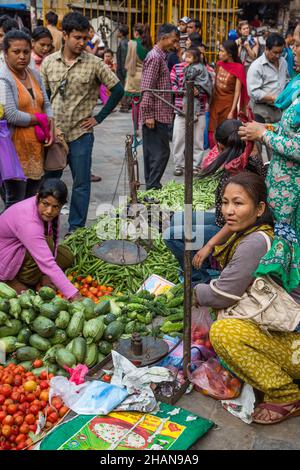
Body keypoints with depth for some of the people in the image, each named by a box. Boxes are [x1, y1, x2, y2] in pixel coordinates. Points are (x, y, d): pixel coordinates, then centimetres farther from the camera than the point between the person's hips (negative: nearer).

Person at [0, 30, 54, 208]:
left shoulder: (34, 74, 12)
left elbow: (46, 104, 13)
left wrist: (51, 129, -5)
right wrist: (40, 119, -8)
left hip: (36, 146, 7)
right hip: (16, 148, -7)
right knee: (16, 203, -1)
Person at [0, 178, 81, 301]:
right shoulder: (28, 221, -39)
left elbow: (54, 240, -7)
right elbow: (47, 263, -44)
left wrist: (45, 275, -16)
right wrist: (73, 295, -46)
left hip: (24, 249, 8)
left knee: (67, 257, 0)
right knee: (47, 244, -30)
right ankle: (13, 281, -11)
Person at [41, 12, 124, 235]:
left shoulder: (94, 63, -6)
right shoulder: (49, 62, 2)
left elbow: (118, 90, -2)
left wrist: (99, 118, -3)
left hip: (80, 134, -2)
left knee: (81, 182, 5)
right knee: (48, 180, 11)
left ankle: (76, 228, 19)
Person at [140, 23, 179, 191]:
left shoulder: (161, 56, 18)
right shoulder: (155, 57, -12)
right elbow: (147, 89, -19)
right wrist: (148, 115, -21)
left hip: (159, 115, 10)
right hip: (156, 115, -10)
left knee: (152, 152, 12)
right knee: (161, 152, -8)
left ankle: (151, 186, 18)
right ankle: (153, 187, -4)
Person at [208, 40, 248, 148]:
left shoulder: (238, 68, -11)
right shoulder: (219, 64, 5)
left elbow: (237, 92, -12)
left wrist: (232, 112, -16)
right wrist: (210, 103, 10)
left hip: (228, 104, -5)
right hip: (215, 102, 5)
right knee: (212, 134, 6)